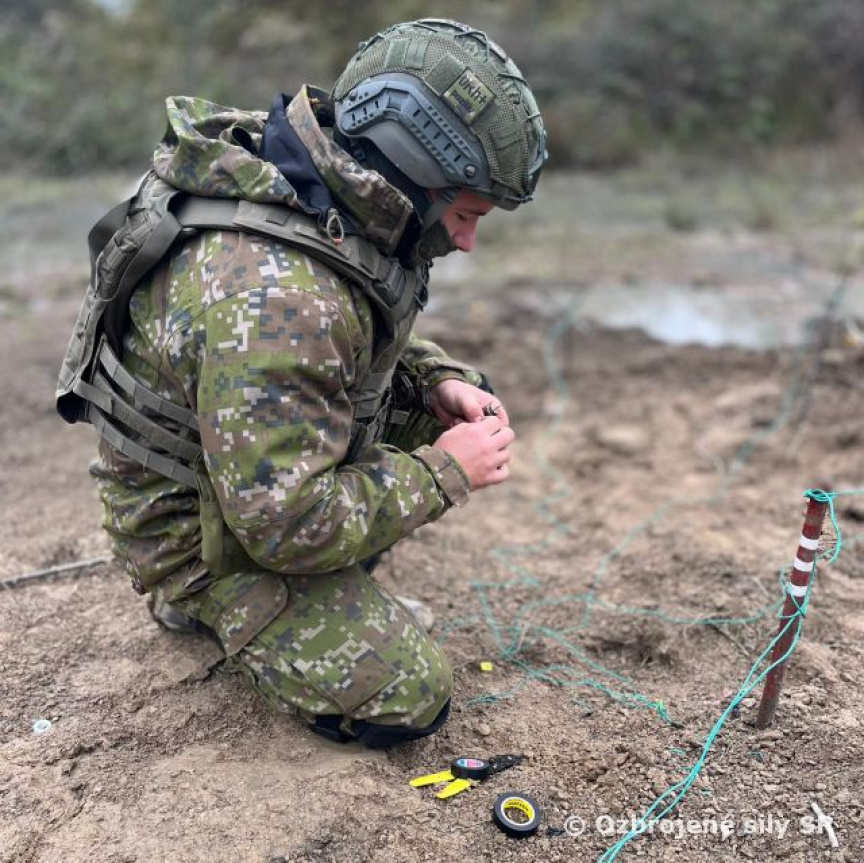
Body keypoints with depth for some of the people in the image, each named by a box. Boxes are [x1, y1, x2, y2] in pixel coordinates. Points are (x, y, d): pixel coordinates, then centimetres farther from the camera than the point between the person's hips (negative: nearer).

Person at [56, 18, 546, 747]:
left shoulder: (334, 200, -8)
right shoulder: (274, 297, -37)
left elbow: (362, 343, 11)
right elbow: (287, 522, -33)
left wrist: (439, 383, -8)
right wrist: (442, 473, -22)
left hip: (277, 455, 9)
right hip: (204, 529, -8)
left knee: (458, 413, 6)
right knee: (407, 700, -10)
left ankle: (337, 587, 11)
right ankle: (209, 607, 8)